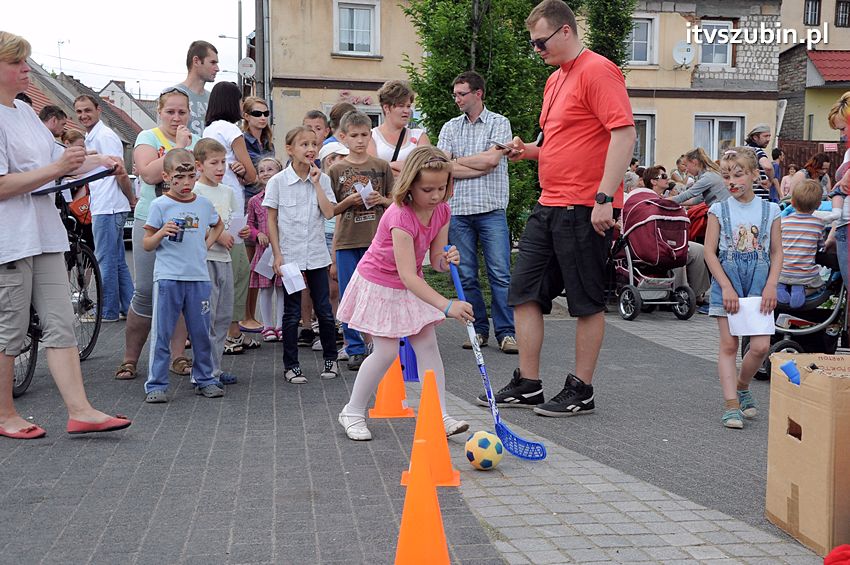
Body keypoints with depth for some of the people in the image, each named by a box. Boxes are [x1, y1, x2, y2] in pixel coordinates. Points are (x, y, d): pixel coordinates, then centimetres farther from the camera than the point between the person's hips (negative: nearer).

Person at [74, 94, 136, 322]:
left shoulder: (104, 136, -12)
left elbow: (120, 174, -14)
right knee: (118, 261, 12)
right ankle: (127, 307, 17)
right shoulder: (90, 138, 18)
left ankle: (108, 311, 3)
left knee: (106, 260, -3)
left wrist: (132, 200, -6)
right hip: (101, 207, 10)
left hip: (108, 208, -10)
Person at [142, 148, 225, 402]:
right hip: (168, 277, -3)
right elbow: (147, 245, 1)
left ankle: (205, 379, 23)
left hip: (199, 277, 4)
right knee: (162, 333, -1)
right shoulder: (160, 205, -2)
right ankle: (156, 385, 5)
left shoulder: (204, 204, 8)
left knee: (201, 332, 10)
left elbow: (218, 225, 30)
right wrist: (161, 232, -18)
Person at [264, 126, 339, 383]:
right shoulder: (277, 182, -4)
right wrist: (277, 254, -6)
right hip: (290, 255, -2)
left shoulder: (322, 179, 3)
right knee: (292, 313, 4)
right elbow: (271, 221, -2)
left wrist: (316, 183, -10)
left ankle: (330, 358, 23)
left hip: (317, 255, 2)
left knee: (324, 309, 8)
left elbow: (329, 212, -9)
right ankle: (291, 365, 13)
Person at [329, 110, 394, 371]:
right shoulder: (337, 170, 4)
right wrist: (349, 201, -11)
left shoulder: (382, 167, 5)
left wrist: (381, 200, -9)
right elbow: (331, 210, 6)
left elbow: (396, 202, 10)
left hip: (377, 239, 0)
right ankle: (355, 349, 13)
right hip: (347, 242, 1)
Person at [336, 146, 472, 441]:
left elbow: (435, 260, -4)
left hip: (411, 286, 7)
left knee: (428, 344, -3)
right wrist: (447, 306, -50)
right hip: (379, 285, -7)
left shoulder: (441, 211, -10)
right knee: (387, 352, -7)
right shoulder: (400, 217, -34)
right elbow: (408, 275, -41)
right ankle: (353, 413, 12)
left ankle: (439, 415, -2)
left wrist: (447, 260, -30)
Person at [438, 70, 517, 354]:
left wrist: (457, 161, 0)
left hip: (491, 209, -3)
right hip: (459, 210, 3)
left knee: (500, 274, -5)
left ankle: (506, 332, 0)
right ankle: (479, 329, 15)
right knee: (466, 276, 6)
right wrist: (481, 167, -8)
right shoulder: (450, 128, 13)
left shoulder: (499, 123, 4)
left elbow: (492, 159, -12)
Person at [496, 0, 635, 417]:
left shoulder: (597, 71, -11)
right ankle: (527, 385, 18)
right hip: (548, 206, 10)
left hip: (584, 209, -10)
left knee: (587, 301, 2)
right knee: (524, 292, 9)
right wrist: (530, 150, 9)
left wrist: (604, 198, -24)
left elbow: (624, 133, -19)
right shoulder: (555, 80, 18)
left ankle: (581, 391, 12)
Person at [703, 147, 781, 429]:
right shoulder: (719, 210, 2)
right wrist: (726, 287, -11)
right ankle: (731, 404, 0)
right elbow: (710, 252, -2)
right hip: (727, 281, -1)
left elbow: (777, 252, 7)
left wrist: (771, 286, -6)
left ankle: (742, 386, 22)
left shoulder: (770, 210, 5)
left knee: (760, 346, -5)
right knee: (728, 345, -3)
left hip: (759, 282, 1)